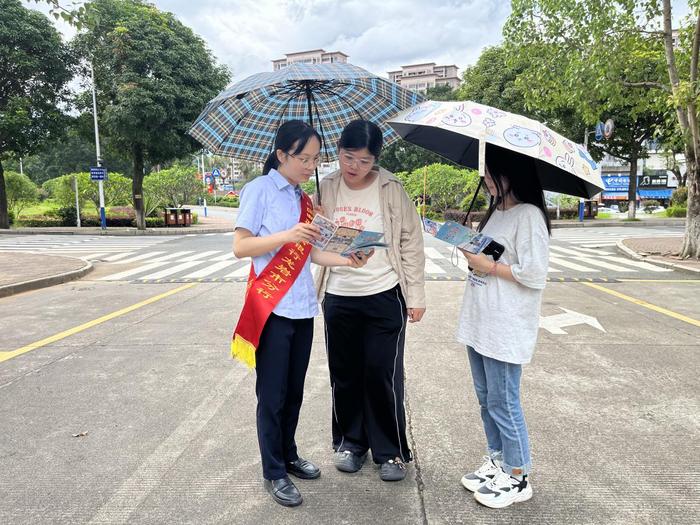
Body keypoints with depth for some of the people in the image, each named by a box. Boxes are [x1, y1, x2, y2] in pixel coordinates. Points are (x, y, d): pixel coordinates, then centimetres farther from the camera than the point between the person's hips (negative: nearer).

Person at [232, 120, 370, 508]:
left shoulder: (304, 199, 13)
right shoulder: (259, 190, -6)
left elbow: (307, 253, 12)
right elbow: (240, 247, -11)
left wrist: (344, 259, -3)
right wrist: (286, 236, -24)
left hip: (302, 307, 6)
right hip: (272, 307, -6)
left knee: (294, 390, 16)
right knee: (272, 394, 3)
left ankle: (289, 456, 33)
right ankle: (273, 473, 18)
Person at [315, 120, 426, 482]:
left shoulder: (391, 189, -5)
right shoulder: (326, 189, 4)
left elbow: (411, 243, -2)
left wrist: (416, 296, -3)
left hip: (384, 297, -3)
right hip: (339, 298, 3)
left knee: (383, 376, 2)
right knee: (345, 374, 12)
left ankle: (391, 451, 21)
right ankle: (350, 442, 32)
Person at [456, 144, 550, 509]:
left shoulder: (529, 215, -14)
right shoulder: (495, 211, 14)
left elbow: (535, 274, -19)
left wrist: (490, 266, -16)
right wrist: (470, 250, 3)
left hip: (507, 329, -9)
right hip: (479, 323, 9)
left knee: (503, 403, 3)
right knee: (486, 399, 18)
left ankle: (518, 479, 21)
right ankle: (496, 462, 35)